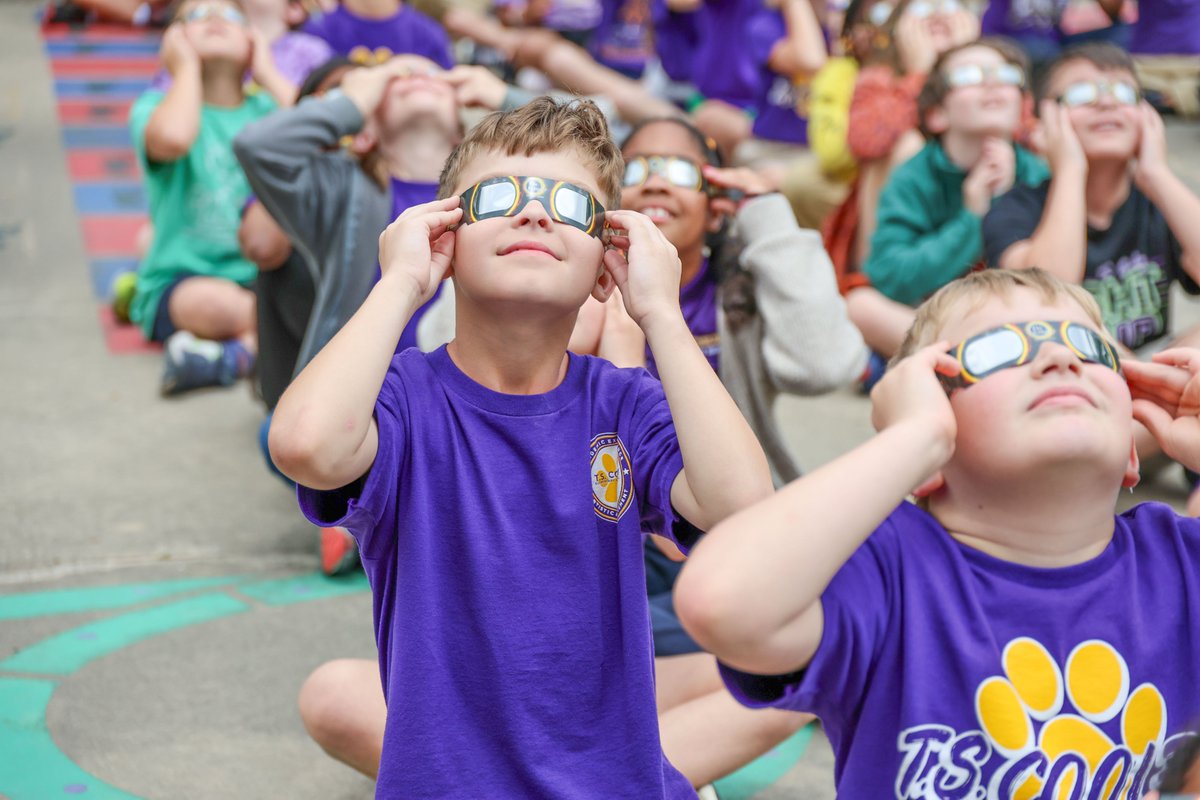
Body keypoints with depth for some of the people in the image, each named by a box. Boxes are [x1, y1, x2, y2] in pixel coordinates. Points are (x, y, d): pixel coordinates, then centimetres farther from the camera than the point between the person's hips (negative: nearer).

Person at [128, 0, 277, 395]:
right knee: (209, 301, -38)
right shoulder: (156, 105, 1)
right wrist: (187, 65, -7)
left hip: (260, 277, 4)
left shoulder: (265, 109, 13)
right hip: (179, 281, -3)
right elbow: (172, 138, -25)